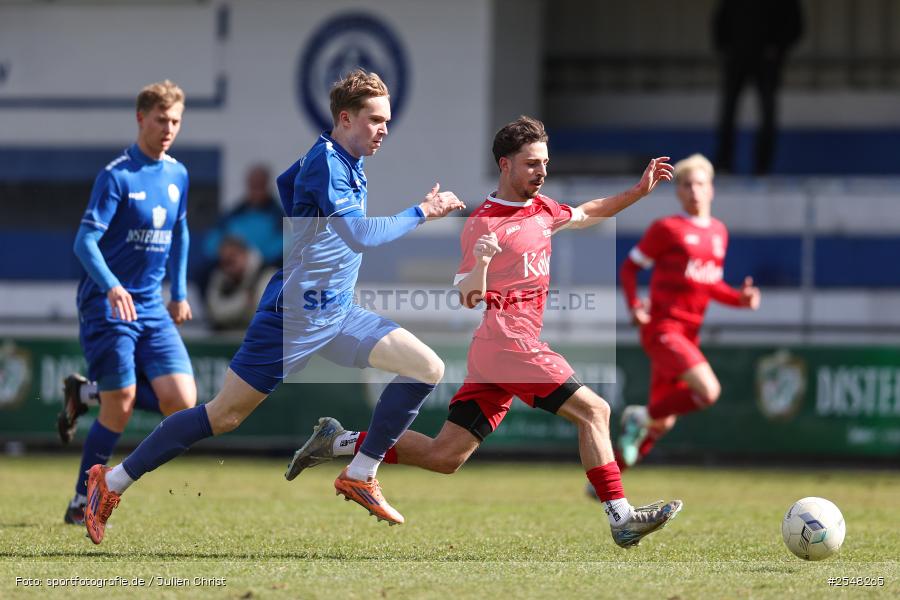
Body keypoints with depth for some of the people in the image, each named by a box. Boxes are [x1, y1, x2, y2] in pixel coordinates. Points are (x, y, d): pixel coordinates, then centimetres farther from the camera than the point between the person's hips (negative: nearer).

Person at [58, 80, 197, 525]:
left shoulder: (177, 176, 8)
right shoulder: (116, 176, -12)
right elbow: (85, 241, -19)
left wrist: (180, 293, 21)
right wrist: (112, 287, -34)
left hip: (152, 307, 6)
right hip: (107, 305, -6)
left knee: (181, 402, -8)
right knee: (121, 404, -10)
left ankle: (88, 393, 16)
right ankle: (83, 503, 8)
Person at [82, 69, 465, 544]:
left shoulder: (344, 162, 9)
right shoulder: (326, 163, -19)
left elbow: (283, 183, 27)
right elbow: (362, 236, -29)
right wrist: (422, 212, -22)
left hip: (338, 315, 9)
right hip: (293, 317, -9)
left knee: (428, 368, -4)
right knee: (224, 416, -5)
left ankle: (359, 476, 4)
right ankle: (111, 482, 7)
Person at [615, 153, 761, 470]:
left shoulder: (719, 232, 14)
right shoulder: (666, 229, -4)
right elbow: (629, 267, 2)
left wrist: (740, 298, 5)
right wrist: (634, 305, -14)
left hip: (688, 335, 7)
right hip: (662, 328, -7)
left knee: (662, 422, 10)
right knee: (708, 391, -26)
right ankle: (640, 417, -4)